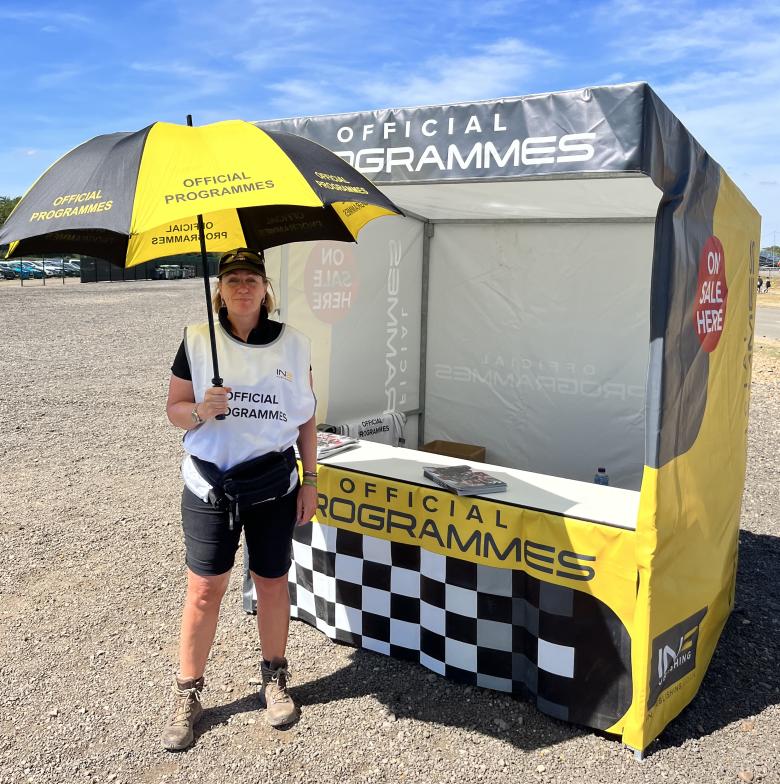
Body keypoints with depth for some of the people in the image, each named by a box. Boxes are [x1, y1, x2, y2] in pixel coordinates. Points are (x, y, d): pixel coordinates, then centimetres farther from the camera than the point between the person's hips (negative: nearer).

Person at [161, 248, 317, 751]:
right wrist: (201, 411, -19)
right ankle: (188, 695, 21)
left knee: (273, 580, 11)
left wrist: (311, 479, 4)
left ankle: (275, 678, 32)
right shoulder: (198, 339, -2)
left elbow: (306, 418, 6)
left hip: (275, 483, 1)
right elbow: (175, 409, 3)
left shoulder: (293, 343, 1)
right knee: (205, 588, 3)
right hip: (210, 483, -1)